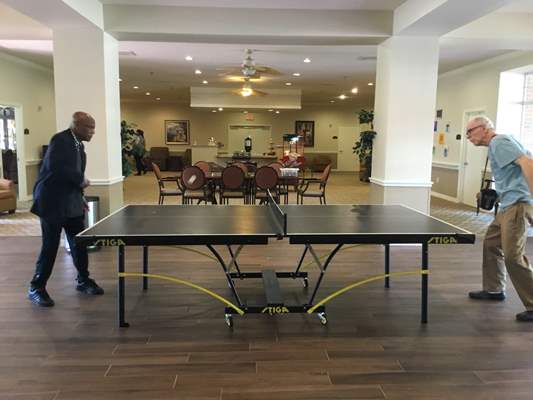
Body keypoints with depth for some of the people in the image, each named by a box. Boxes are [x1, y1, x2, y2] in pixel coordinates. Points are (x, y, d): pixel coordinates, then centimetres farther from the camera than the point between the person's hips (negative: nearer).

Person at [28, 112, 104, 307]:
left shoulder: (79, 145, 12)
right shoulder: (60, 140, -14)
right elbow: (55, 167, -28)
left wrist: (80, 198, 12)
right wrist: (80, 179, -19)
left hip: (73, 205, 8)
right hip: (53, 203, -8)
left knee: (79, 244, 11)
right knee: (50, 246, 0)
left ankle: (83, 281, 26)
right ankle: (36, 288, 15)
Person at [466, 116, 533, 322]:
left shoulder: (499, 142, -9)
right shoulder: (499, 144, 20)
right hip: (509, 204, 11)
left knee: (513, 256, -13)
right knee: (491, 243, 19)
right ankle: (494, 290, 32)